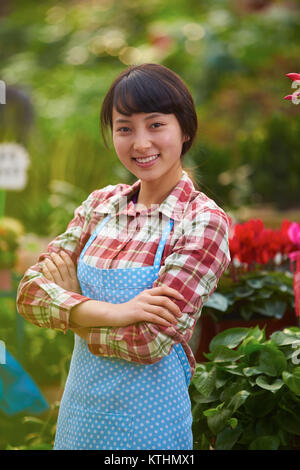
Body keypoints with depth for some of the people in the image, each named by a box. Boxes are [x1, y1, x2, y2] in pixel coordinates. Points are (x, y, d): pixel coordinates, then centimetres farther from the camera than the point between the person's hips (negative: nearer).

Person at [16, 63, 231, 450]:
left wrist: (70, 305, -7)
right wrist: (109, 312, -22)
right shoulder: (101, 205, 2)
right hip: (80, 405, 5)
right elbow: (29, 292, -7)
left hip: (146, 417, -5)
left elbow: (150, 341, -20)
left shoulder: (203, 222, -14)